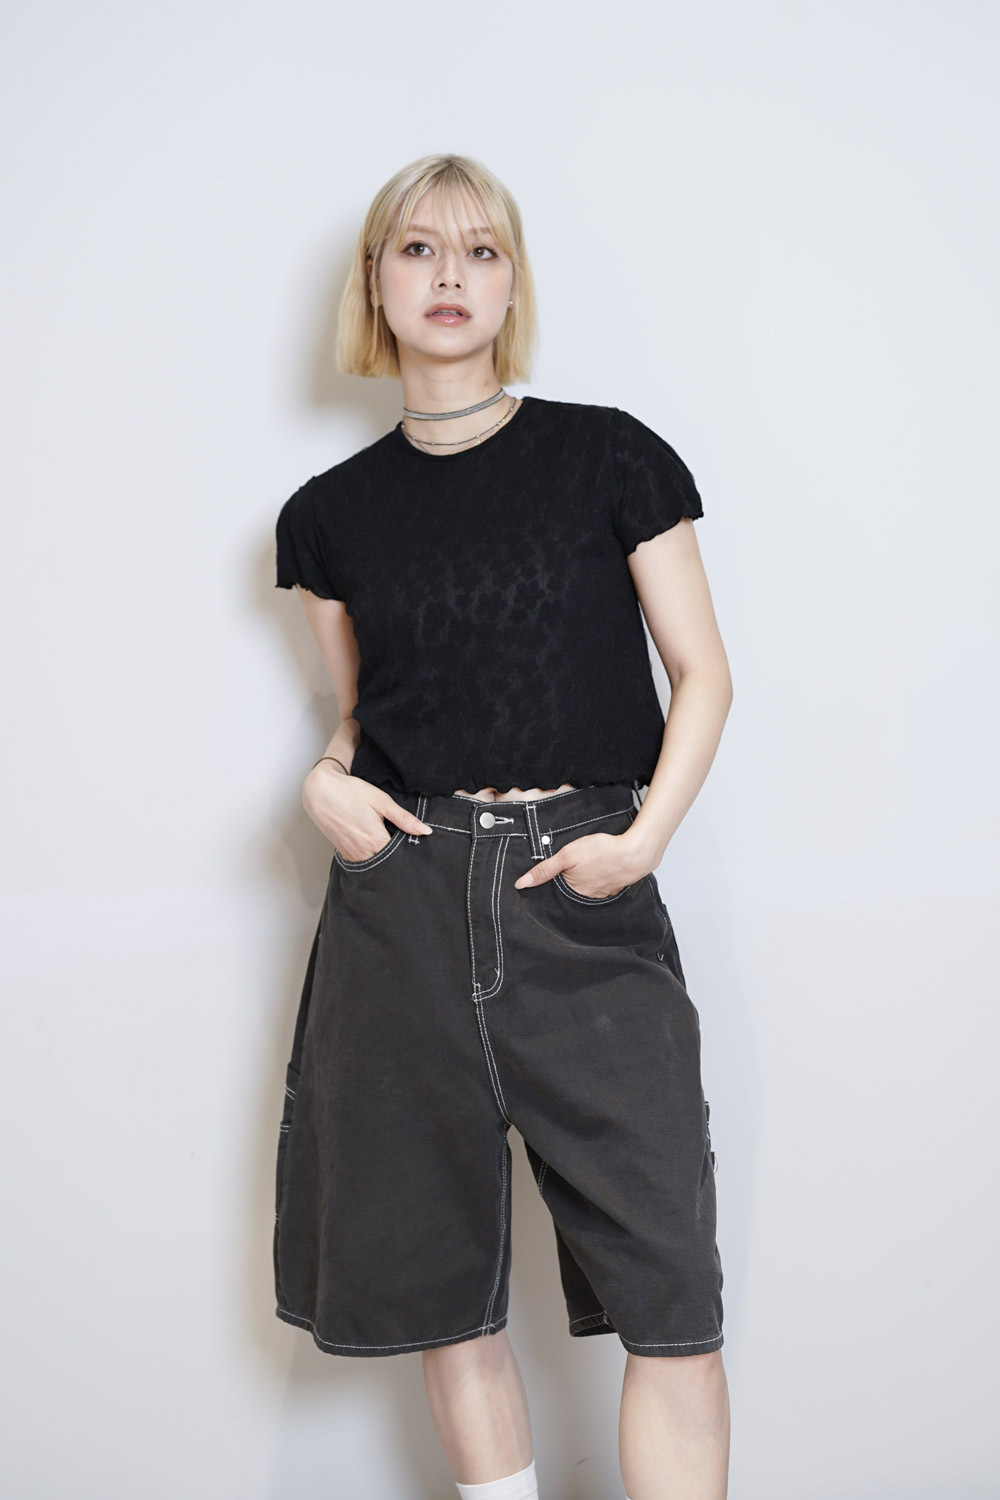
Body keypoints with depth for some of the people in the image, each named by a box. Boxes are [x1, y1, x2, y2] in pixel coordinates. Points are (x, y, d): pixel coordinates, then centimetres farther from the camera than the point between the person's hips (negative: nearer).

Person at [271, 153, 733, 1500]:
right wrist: (328, 780, -1)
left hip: (584, 898, -2)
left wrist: (647, 834, -11)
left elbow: (702, 672, 3)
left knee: (670, 1301, -6)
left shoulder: (609, 459, 2)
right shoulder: (334, 514, 10)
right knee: (444, 1292, 8)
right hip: (401, 903, 3)